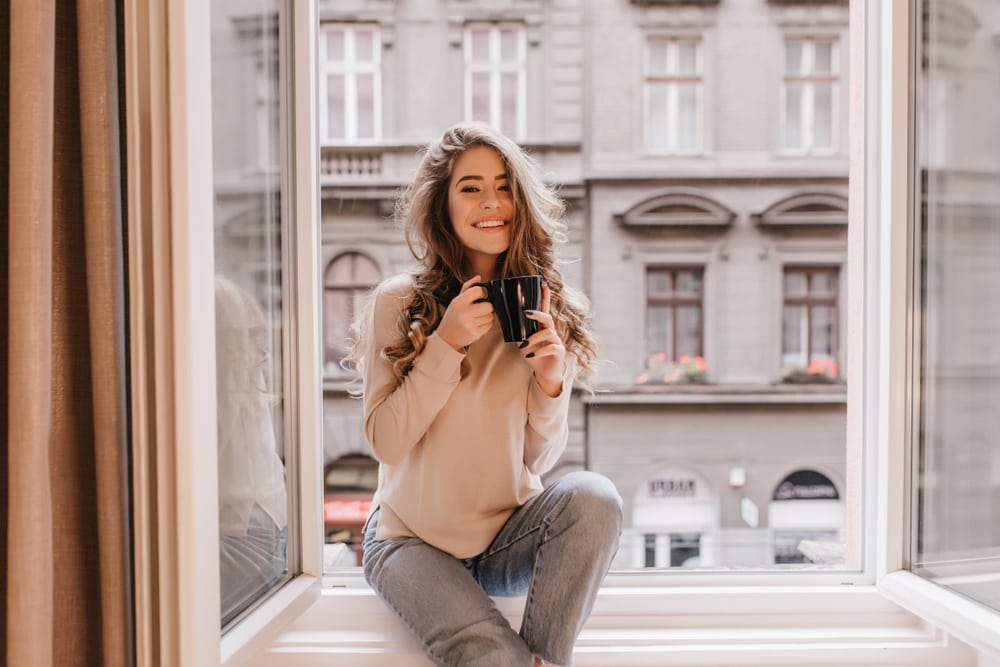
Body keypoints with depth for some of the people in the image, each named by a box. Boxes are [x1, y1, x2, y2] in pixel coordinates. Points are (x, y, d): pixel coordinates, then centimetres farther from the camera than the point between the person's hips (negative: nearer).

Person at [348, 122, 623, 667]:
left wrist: (551, 384, -19)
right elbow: (386, 443, -12)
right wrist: (446, 344, -21)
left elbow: (539, 461, 0)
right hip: (414, 539, -3)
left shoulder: (544, 309, 0)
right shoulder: (398, 302, -8)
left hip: (508, 537, 4)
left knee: (593, 495, -27)